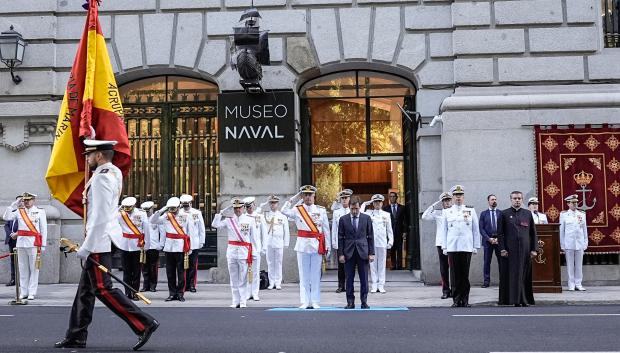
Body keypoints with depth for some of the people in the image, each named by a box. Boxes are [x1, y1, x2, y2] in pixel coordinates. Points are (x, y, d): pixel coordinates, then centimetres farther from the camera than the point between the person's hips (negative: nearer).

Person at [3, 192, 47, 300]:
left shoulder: (40, 212, 1)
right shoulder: (19, 211, 10)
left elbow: (43, 229, 0)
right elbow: (6, 217, 0)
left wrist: (43, 245, -3)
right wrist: (13, 205, -3)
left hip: (34, 243, -3)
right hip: (21, 243, 3)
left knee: (34, 269, -1)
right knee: (22, 269, 8)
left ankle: (32, 293, 3)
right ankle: (23, 292, 14)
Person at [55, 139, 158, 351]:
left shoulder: (102, 177, -17)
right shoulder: (114, 172, 11)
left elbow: (100, 217, -22)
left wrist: (86, 248, -19)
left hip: (99, 242, -10)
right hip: (103, 241, 10)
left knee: (103, 289, -7)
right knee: (85, 289, 13)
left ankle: (145, 324, -7)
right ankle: (76, 337, 19)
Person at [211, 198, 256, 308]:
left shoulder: (250, 220, 3)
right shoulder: (228, 220, 8)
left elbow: (253, 237, 5)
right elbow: (215, 225, -2)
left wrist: (253, 252, 2)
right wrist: (221, 213, -2)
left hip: (244, 251, -2)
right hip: (231, 251, 2)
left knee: (243, 279, -2)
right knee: (233, 278, 7)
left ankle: (243, 301, 4)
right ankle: (235, 301, 14)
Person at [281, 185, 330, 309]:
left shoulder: (321, 210, 5)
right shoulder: (297, 209, 4)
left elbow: (326, 229, 7)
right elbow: (284, 211, -16)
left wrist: (327, 246, 4)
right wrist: (295, 197, -10)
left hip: (317, 246, 0)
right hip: (302, 244, 0)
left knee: (316, 275, 4)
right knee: (304, 275, 3)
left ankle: (315, 302, 9)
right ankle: (305, 302, 7)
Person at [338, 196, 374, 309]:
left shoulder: (366, 218, 4)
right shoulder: (343, 219, 4)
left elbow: (370, 236, 5)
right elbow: (340, 238, 4)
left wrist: (371, 253, -1)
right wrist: (341, 253, -3)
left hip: (363, 252, 0)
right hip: (348, 253, 0)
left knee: (364, 279, 2)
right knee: (349, 278, 3)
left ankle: (364, 301, 10)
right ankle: (350, 302, 9)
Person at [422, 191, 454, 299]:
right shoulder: (437, 213, 11)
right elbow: (424, 216, 0)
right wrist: (434, 205, -1)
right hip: (441, 243, 1)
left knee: (453, 267, -5)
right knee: (443, 268, 4)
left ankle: (454, 290, 0)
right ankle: (445, 290, 11)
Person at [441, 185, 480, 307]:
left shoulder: (471, 211, 9)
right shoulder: (446, 212, 10)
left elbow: (476, 230, 9)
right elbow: (444, 230, 11)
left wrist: (476, 247, 5)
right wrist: (444, 247, 5)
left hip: (466, 247, 0)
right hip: (452, 248, 0)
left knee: (465, 275, 0)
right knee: (455, 274, 0)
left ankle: (465, 300, 7)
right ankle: (456, 300, 6)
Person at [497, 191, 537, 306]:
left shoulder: (528, 214, 11)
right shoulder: (504, 214, 5)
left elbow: (533, 233, 10)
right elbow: (500, 233, 1)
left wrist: (533, 249, 3)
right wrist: (502, 249, -8)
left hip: (525, 249, 2)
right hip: (510, 250, -2)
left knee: (525, 275, 3)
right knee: (512, 275, -2)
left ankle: (525, 299, 10)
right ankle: (516, 300, 1)